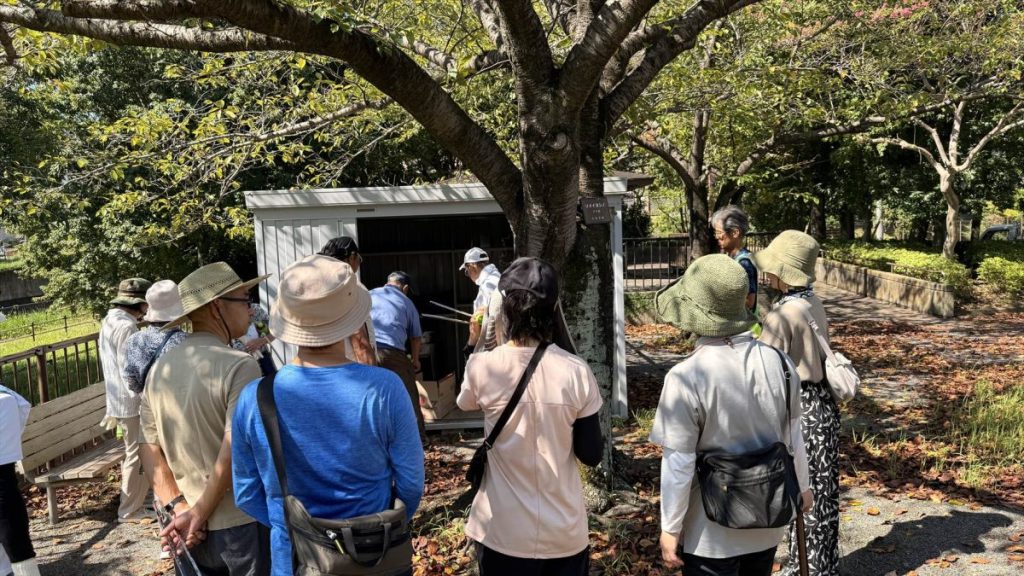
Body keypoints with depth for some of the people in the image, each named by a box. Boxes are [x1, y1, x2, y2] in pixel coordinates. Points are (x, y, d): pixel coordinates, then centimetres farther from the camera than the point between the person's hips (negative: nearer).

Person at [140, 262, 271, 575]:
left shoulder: (159, 368, 3)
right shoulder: (239, 366, -18)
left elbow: (151, 449, 5)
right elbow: (232, 452, -23)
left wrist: (178, 507, 1)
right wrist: (198, 515, -13)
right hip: (245, 524, -6)